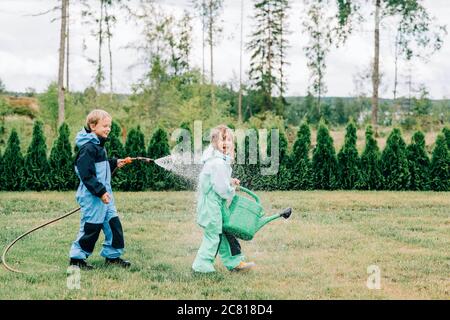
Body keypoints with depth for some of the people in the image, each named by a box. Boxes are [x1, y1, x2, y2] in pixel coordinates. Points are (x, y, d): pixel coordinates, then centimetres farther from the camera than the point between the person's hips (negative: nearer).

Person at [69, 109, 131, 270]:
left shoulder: (99, 145, 14)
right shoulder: (88, 147, -17)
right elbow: (86, 175, -22)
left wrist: (114, 163, 13)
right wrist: (100, 191, -23)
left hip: (104, 193, 10)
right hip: (92, 196, -10)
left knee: (113, 223, 10)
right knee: (91, 227, -3)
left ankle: (112, 256, 21)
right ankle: (77, 258, 10)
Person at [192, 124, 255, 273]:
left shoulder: (221, 159, 9)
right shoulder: (217, 163, -24)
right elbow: (221, 188, -24)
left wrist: (230, 181, 8)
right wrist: (231, 192, -5)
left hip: (215, 204, 10)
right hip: (211, 204, -10)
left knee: (225, 232, 16)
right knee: (213, 235, 0)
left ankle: (234, 262, 24)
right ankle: (202, 265, 10)